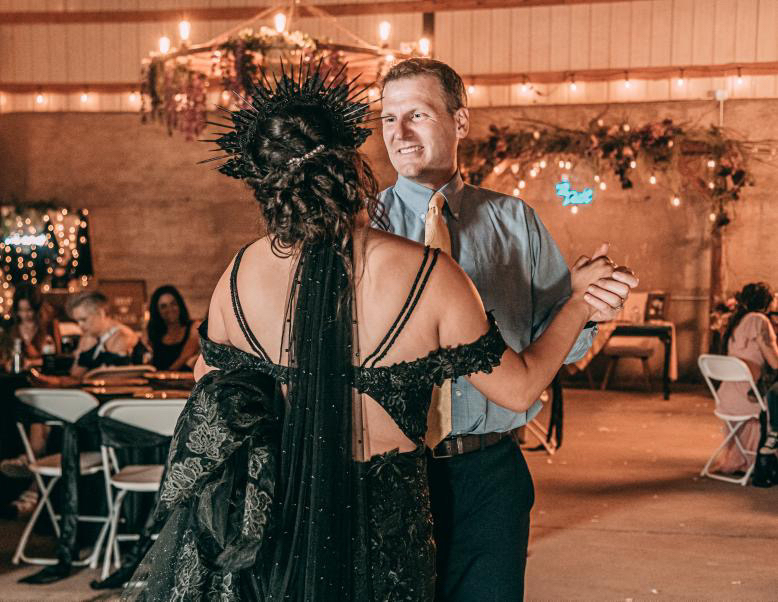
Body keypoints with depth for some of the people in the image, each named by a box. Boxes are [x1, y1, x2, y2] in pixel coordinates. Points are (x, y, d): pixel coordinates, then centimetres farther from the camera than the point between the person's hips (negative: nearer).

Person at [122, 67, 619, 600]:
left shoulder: (242, 275, -10)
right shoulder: (429, 275, -19)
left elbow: (208, 381, 7)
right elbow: (519, 388, -7)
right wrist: (580, 300, 6)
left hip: (272, 512, 2)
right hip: (382, 524, -2)